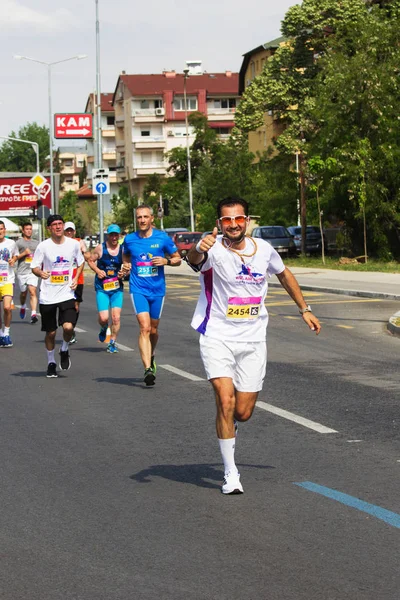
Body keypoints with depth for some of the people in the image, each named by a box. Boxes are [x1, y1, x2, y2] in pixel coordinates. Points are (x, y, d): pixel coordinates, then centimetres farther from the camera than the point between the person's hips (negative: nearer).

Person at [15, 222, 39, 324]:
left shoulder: (36, 243, 15)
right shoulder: (19, 242, 3)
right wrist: (24, 253, -10)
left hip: (33, 271, 1)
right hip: (22, 271, -1)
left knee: (33, 292, -14)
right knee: (23, 293, 11)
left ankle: (33, 314, -22)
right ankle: (23, 307, 42)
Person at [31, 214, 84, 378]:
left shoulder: (73, 244, 1)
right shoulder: (43, 246, -5)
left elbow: (81, 262, 17)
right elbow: (34, 267, -1)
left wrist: (76, 278, 1)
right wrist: (41, 273, -23)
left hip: (67, 293, 0)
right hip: (47, 295, 0)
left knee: (68, 327, -17)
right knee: (50, 332, 6)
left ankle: (64, 350, 14)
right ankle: (51, 362, 27)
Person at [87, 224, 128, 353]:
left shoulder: (122, 250, 1)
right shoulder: (100, 248, -4)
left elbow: (127, 267, 11)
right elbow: (90, 260, 6)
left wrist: (124, 273, -10)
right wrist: (97, 270, -10)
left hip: (117, 287, 2)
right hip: (102, 288, -2)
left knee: (116, 317, -5)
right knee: (103, 317, -9)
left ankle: (112, 343, 12)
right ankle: (104, 328, 28)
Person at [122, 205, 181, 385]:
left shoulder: (162, 238, -2)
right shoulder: (129, 240, 2)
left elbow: (177, 259, 6)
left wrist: (166, 261, -13)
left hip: (157, 289, 1)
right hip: (138, 289, -1)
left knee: (153, 329, 13)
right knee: (144, 327, -16)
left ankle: (151, 357, 43)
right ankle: (148, 369, -22)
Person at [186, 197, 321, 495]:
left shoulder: (264, 249, 1)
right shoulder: (213, 249, -14)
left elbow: (284, 274, 21)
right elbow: (193, 259, -38)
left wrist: (305, 309, 23)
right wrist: (199, 250, -61)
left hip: (253, 339, 3)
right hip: (218, 337, -3)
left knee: (243, 412, 3)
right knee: (226, 401, -18)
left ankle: (228, 425, 42)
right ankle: (231, 473, -5)